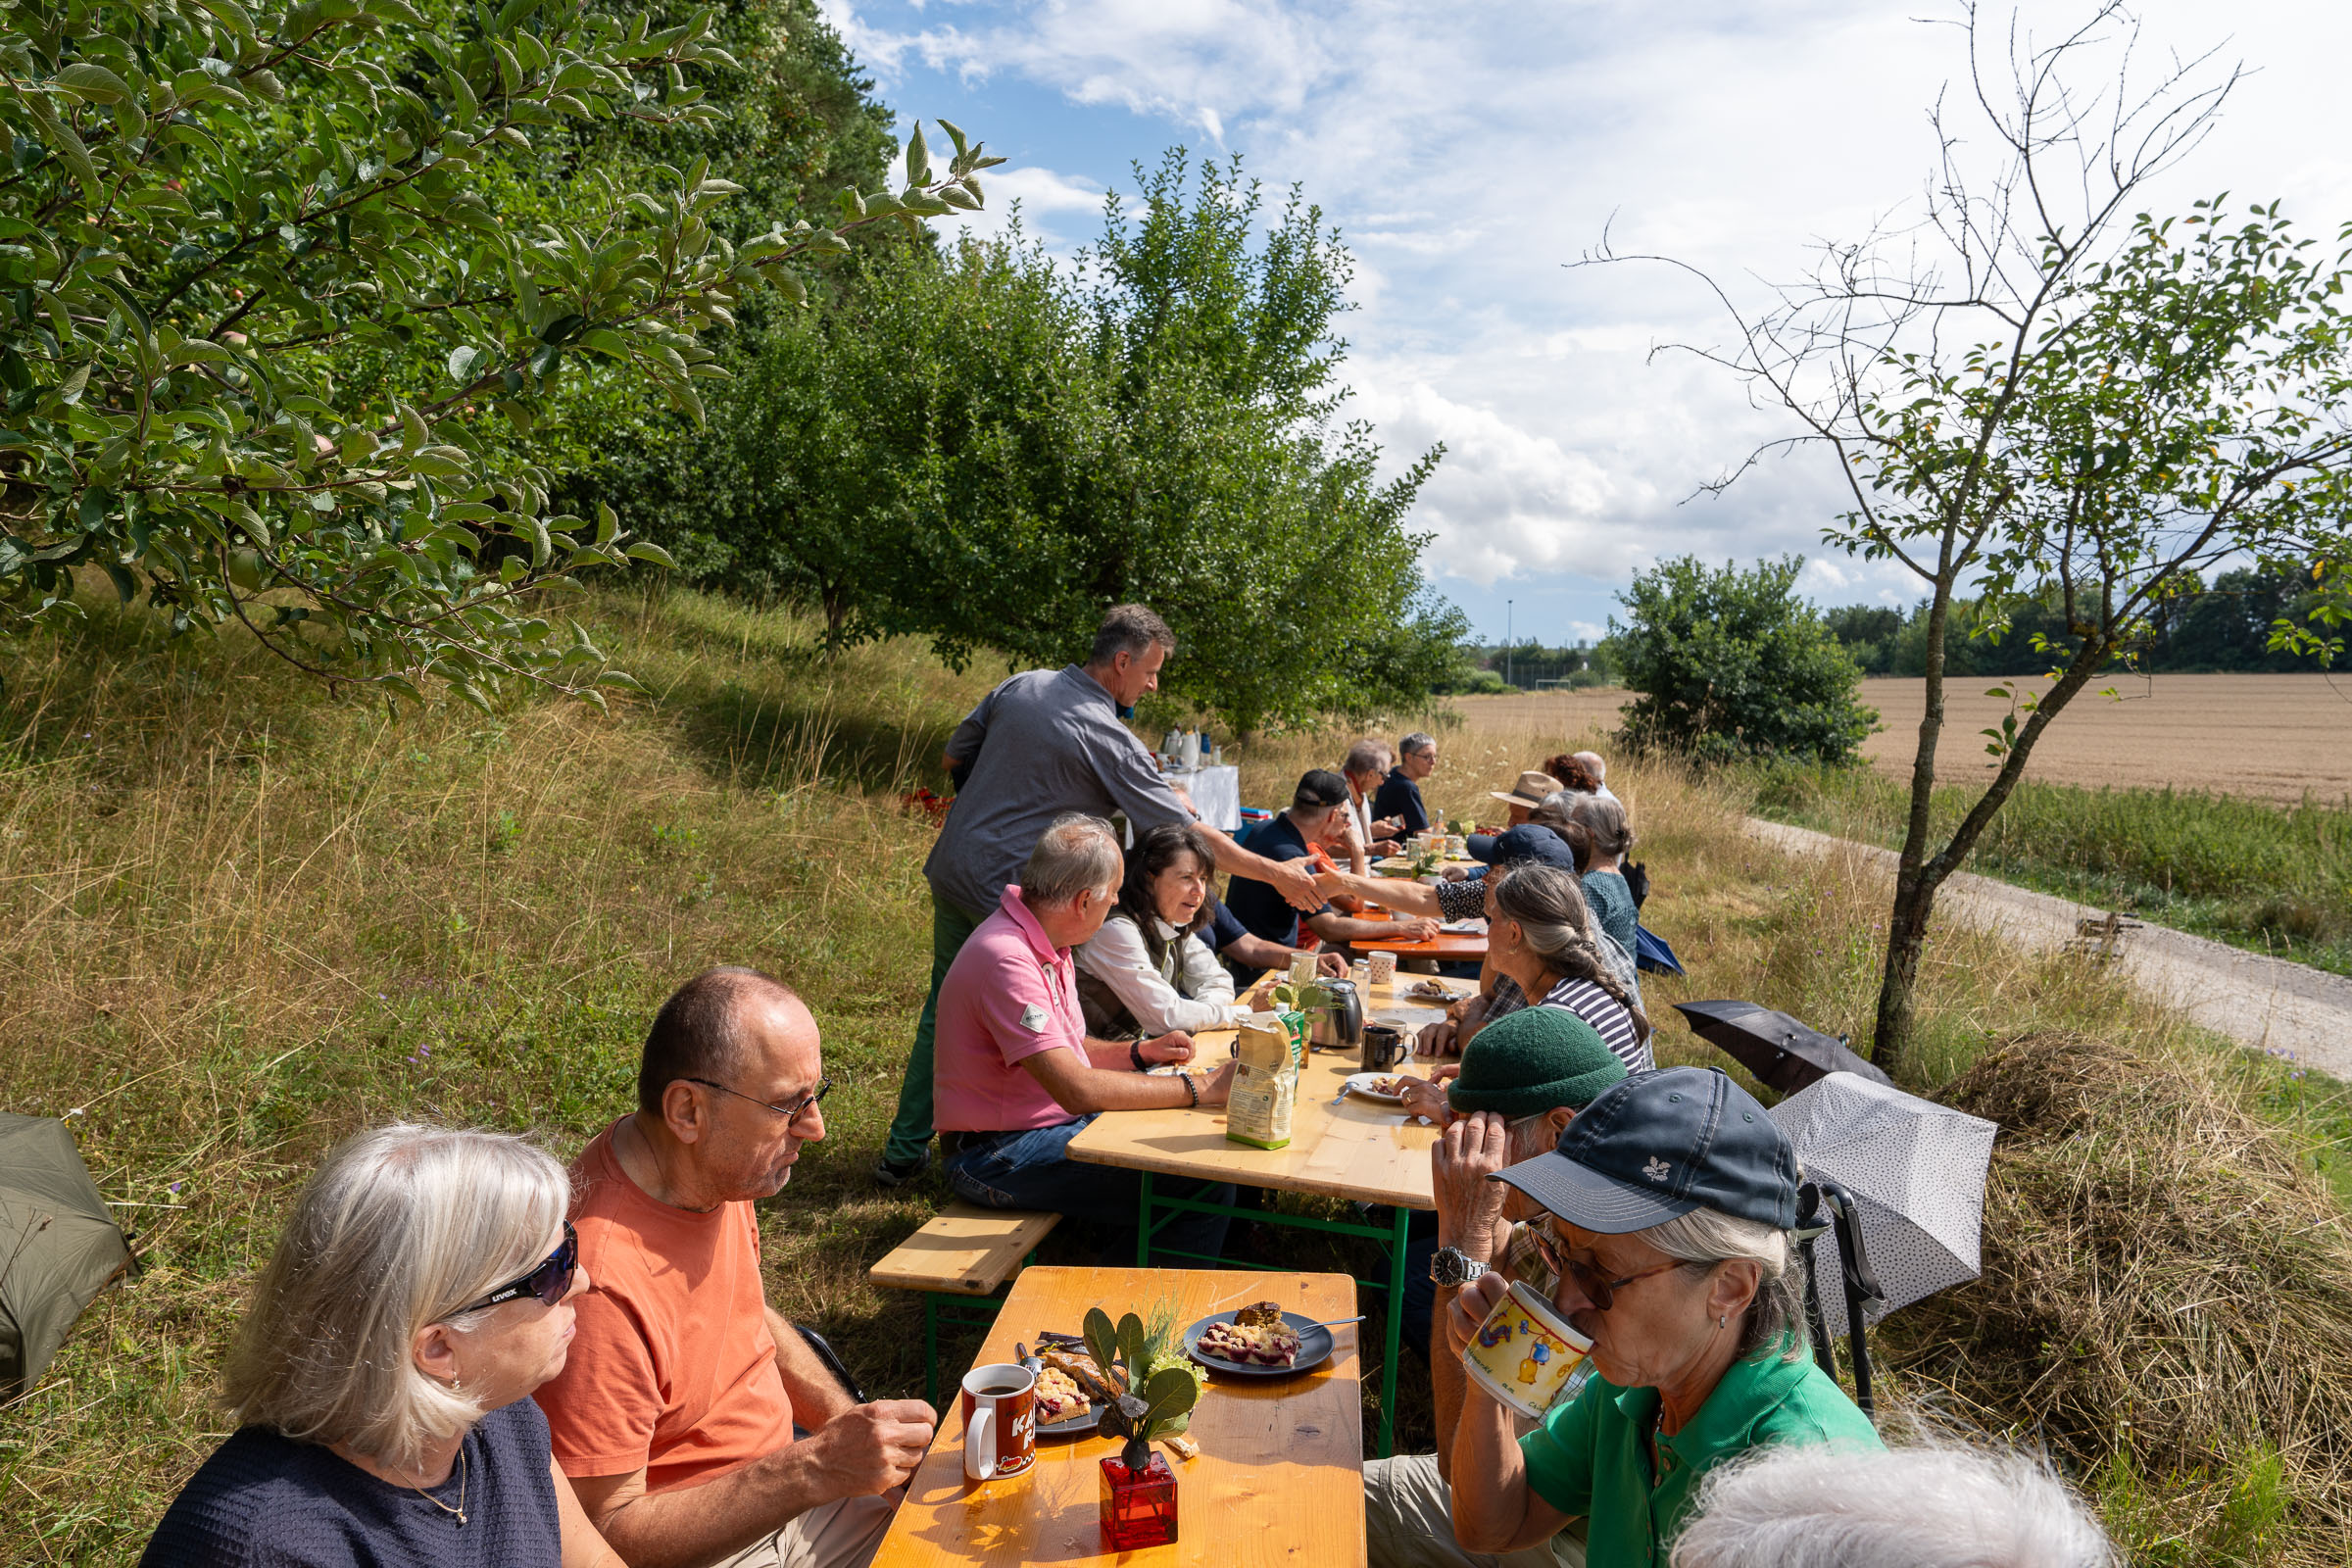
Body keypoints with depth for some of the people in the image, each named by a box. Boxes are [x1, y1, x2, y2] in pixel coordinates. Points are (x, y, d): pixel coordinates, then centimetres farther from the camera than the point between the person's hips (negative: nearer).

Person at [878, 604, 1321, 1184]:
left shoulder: (1021, 685, 4)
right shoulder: (1109, 739, -16)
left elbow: (953, 757, 15)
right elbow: (1188, 833, -14)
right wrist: (1276, 874, -7)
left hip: (950, 869, 7)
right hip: (1008, 891, -7)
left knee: (944, 1006, 18)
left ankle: (904, 1152, 26)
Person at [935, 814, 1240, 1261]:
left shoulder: (1047, 945, 8)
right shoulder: (1007, 961, -25)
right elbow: (1077, 1089, -30)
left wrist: (1139, 1052, 3)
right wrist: (1201, 1088, -24)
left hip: (1055, 1120, 10)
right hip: (1001, 1155, -10)